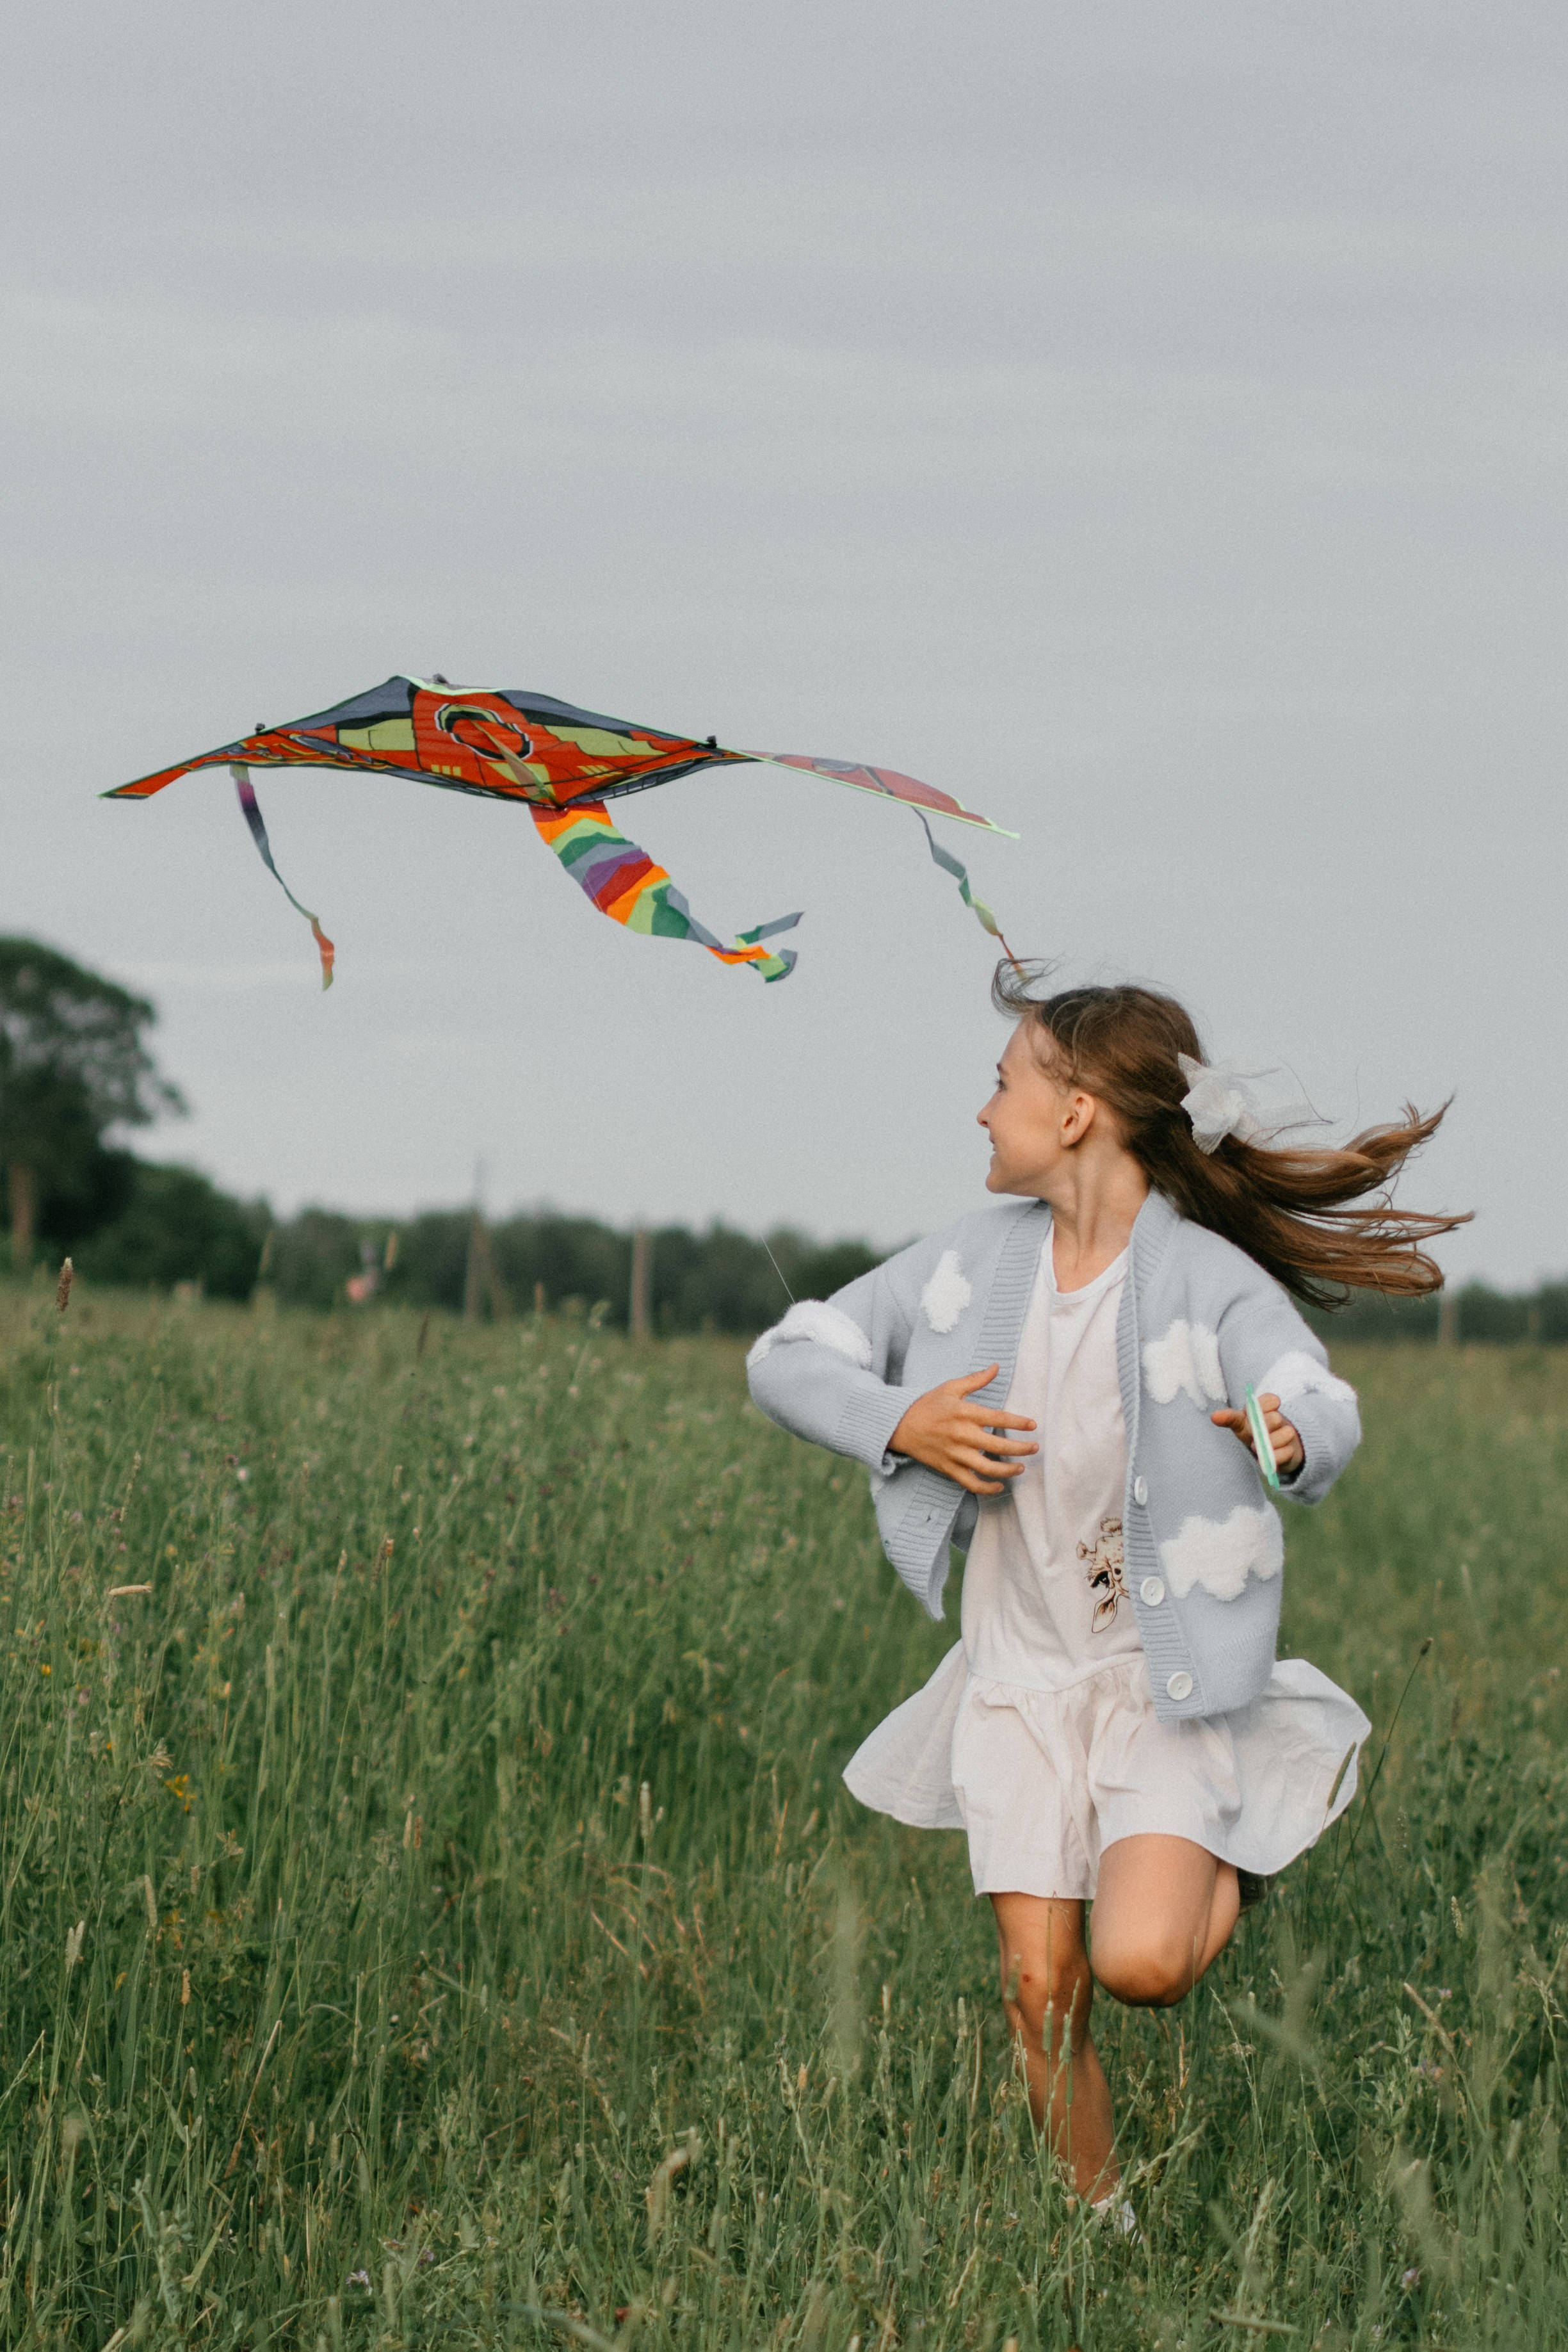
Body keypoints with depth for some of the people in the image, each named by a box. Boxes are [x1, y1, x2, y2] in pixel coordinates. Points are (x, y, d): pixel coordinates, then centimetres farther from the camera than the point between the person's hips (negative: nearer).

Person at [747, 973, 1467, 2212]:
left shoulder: (1211, 1280, -15)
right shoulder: (973, 1263, 0)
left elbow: (1325, 1410, -33)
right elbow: (785, 1359, 5)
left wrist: (1295, 1439, -57)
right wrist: (897, 1422, -14)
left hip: (1169, 1682, -4)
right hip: (1021, 1677, 4)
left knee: (1140, 1962, -20)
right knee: (1040, 1988, -1)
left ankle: (1235, 1866, 14)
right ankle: (1099, 2222, 20)